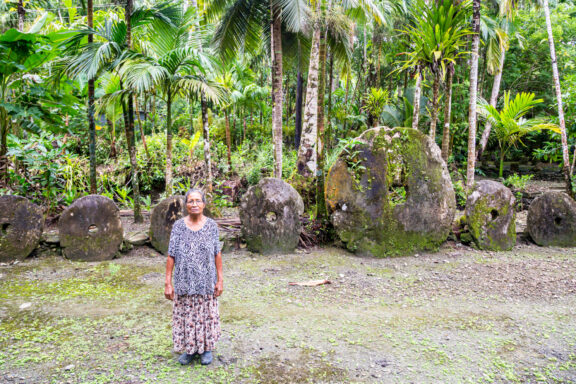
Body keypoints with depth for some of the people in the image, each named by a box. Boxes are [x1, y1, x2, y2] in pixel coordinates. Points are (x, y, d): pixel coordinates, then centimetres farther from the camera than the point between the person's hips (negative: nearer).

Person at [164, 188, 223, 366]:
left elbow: (217, 254, -1)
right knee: (185, 315, 10)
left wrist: (220, 280, -3)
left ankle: (206, 348, 30)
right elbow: (171, 255, -4)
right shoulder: (178, 225, -5)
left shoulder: (211, 225, -4)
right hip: (184, 282, 0)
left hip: (206, 282, 0)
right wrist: (168, 282, -6)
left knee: (206, 314, 11)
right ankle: (189, 348, 30)